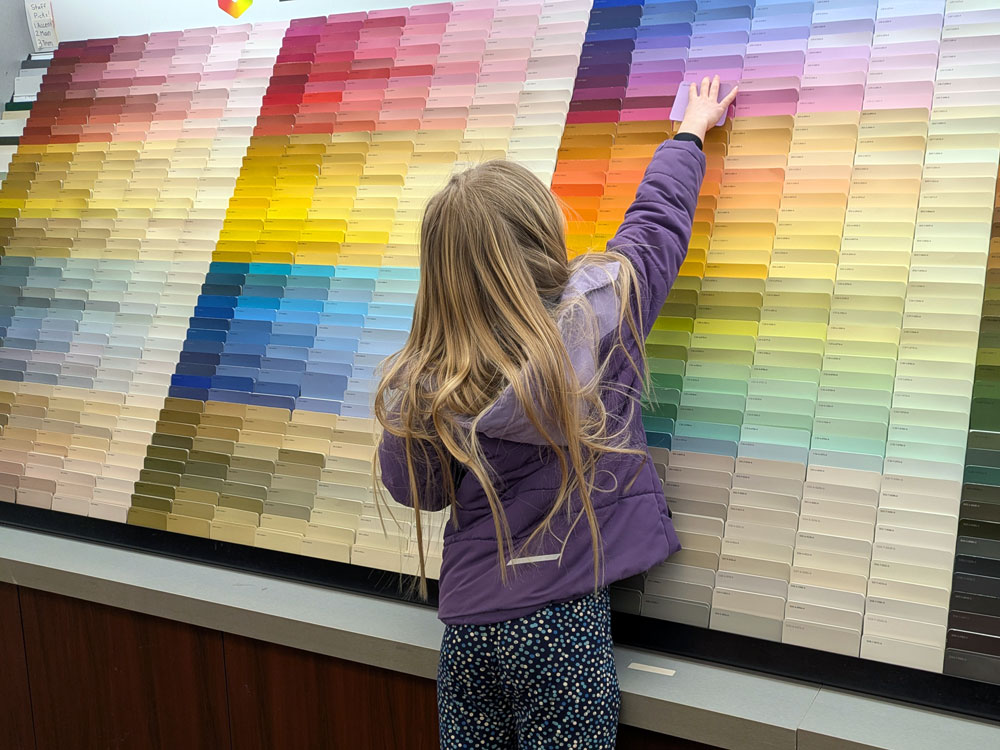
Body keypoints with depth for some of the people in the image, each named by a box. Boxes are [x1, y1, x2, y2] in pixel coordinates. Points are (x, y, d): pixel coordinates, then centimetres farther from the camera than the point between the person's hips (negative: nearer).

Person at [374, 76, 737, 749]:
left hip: (467, 618, 3)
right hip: (561, 619, -2)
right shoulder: (599, 307, -13)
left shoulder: (423, 386, -8)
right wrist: (693, 129, 24)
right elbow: (659, 217, 5)